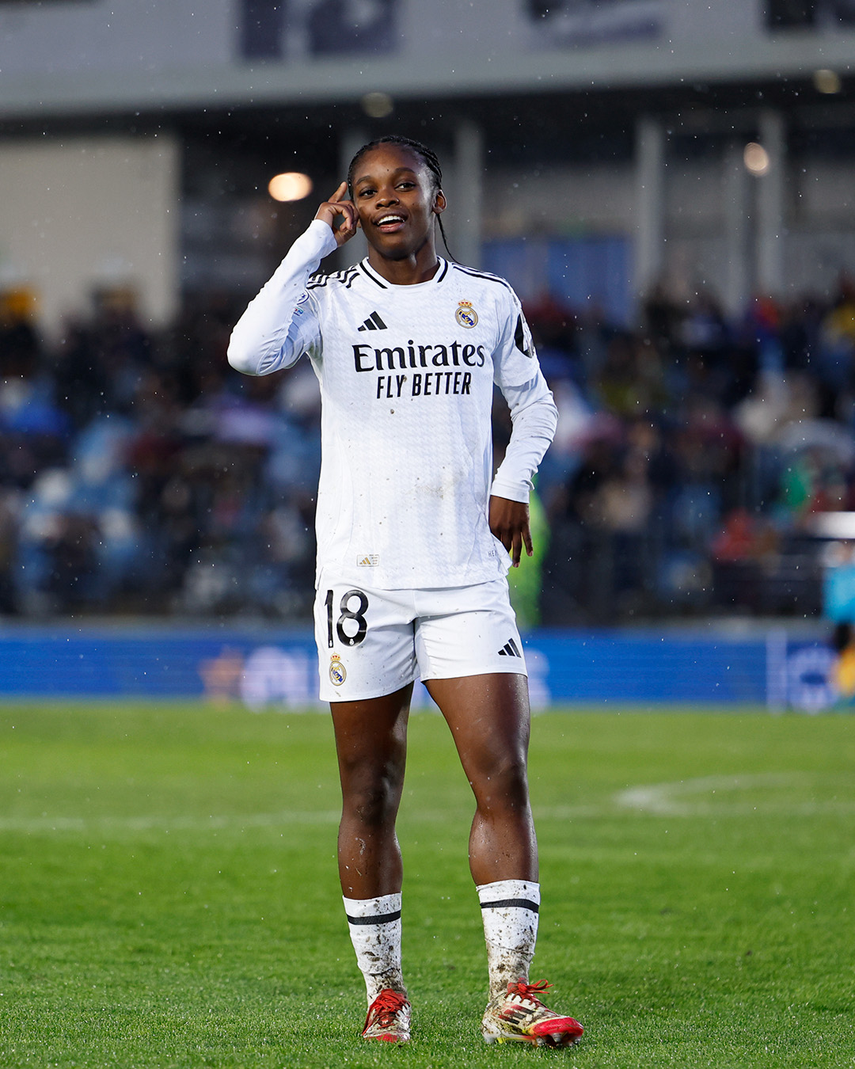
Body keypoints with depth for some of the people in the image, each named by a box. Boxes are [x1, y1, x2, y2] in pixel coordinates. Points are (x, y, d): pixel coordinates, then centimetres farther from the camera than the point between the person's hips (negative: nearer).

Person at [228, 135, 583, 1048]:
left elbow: (534, 402, 24)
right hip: (362, 580, -1)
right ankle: (383, 991, 16)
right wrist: (315, 242, -14)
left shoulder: (489, 302, 8)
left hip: (468, 578, 1)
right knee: (369, 794, 4)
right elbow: (250, 352, -21)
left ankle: (510, 992, -9)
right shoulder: (330, 302, 0)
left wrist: (511, 485, 6)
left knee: (503, 775, -9)